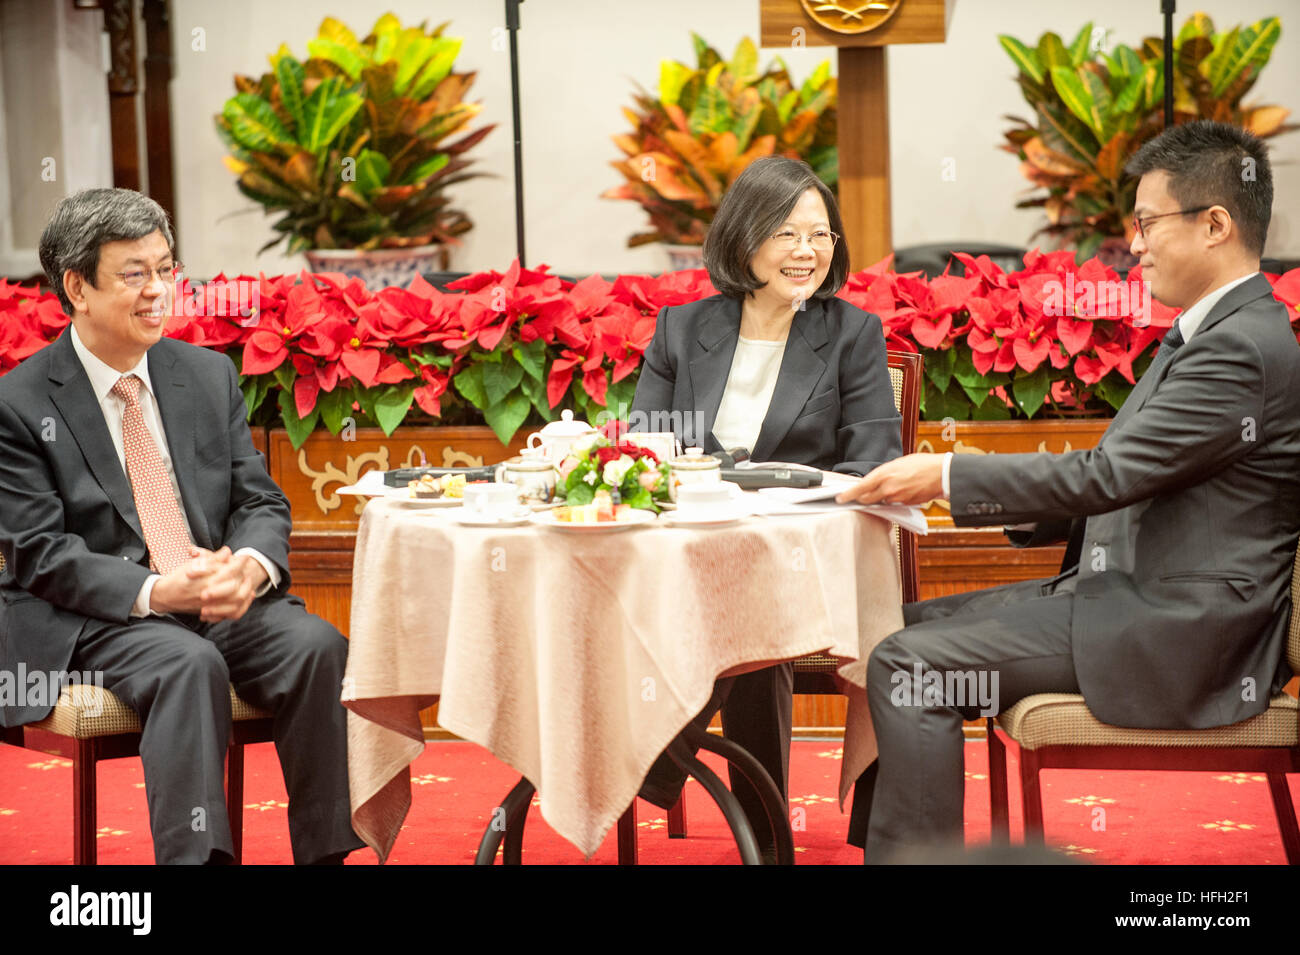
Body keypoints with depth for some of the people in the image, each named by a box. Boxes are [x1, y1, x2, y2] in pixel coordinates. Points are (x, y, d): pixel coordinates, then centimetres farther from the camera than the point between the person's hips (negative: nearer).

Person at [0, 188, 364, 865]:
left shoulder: (210, 375, 12)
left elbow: (261, 502, 11)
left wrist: (252, 563, -14)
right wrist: (153, 591, -23)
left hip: (224, 599, 4)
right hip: (95, 619, -4)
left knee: (318, 646, -24)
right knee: (189, 664, -35)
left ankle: (326, 852, -18)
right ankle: (194, 854, -34)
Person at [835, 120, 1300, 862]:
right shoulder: (1214, 332, 16)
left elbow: (1105, 474, -21)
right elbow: (1120, 477, 18)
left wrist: (947, 476, -13)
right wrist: (971, 490, 5)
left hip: (1182, 631, -11)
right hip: (1133, 592, 11)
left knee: (911, 666, -18)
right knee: (904, 628, 8)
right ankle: (875, 842, 12)